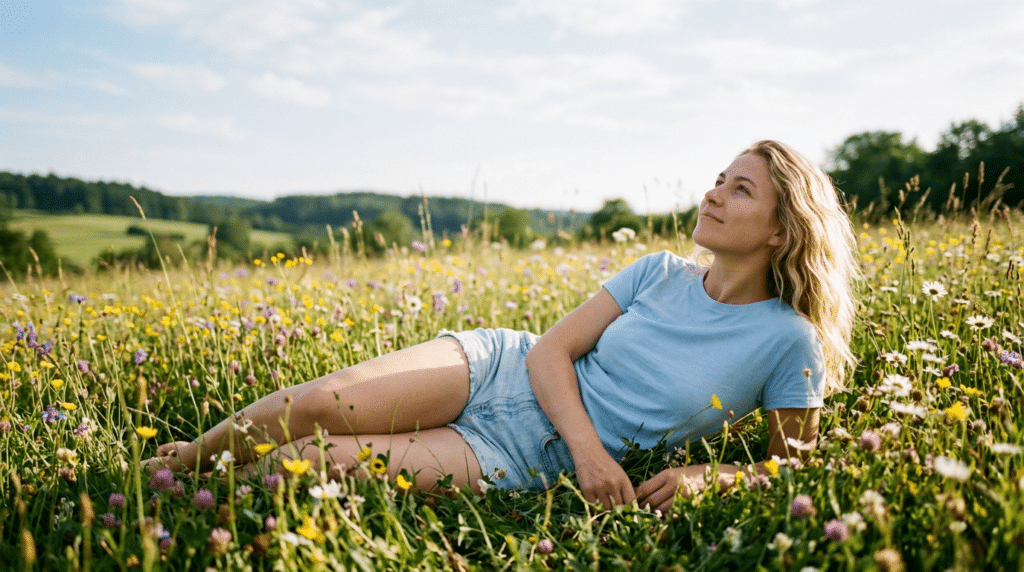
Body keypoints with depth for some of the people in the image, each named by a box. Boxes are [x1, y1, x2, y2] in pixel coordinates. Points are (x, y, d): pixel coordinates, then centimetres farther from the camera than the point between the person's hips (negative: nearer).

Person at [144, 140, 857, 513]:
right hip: (499, 367, 3)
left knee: (321, 460, -20)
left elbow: (793, 464, 1)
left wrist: (706, 475, -18)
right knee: (320, 402, -17)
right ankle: (188, 458, 13)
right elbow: (552, 348, -1)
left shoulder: (789, 342, -6)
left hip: (526, 457, -3)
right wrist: (588, 446, -17)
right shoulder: (661, 273, 3)